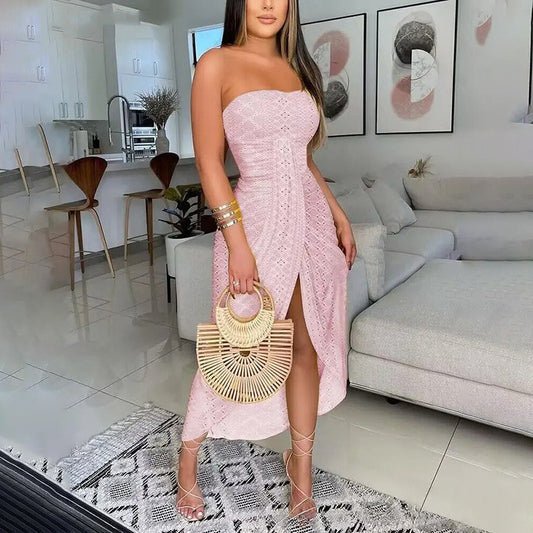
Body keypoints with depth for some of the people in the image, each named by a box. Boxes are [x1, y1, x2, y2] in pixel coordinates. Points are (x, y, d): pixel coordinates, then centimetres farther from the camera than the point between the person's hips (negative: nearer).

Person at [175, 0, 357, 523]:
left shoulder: (298, 68, 15)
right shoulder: (218, 64, -2)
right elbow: (209, 163, -9)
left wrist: (339, 216, 12)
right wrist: (237, 241, -16)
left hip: (313, 222, 6)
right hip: (258, 221, -5)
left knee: (308, 348, 10)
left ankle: (301, 465, 31)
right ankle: (188, 459, 32)